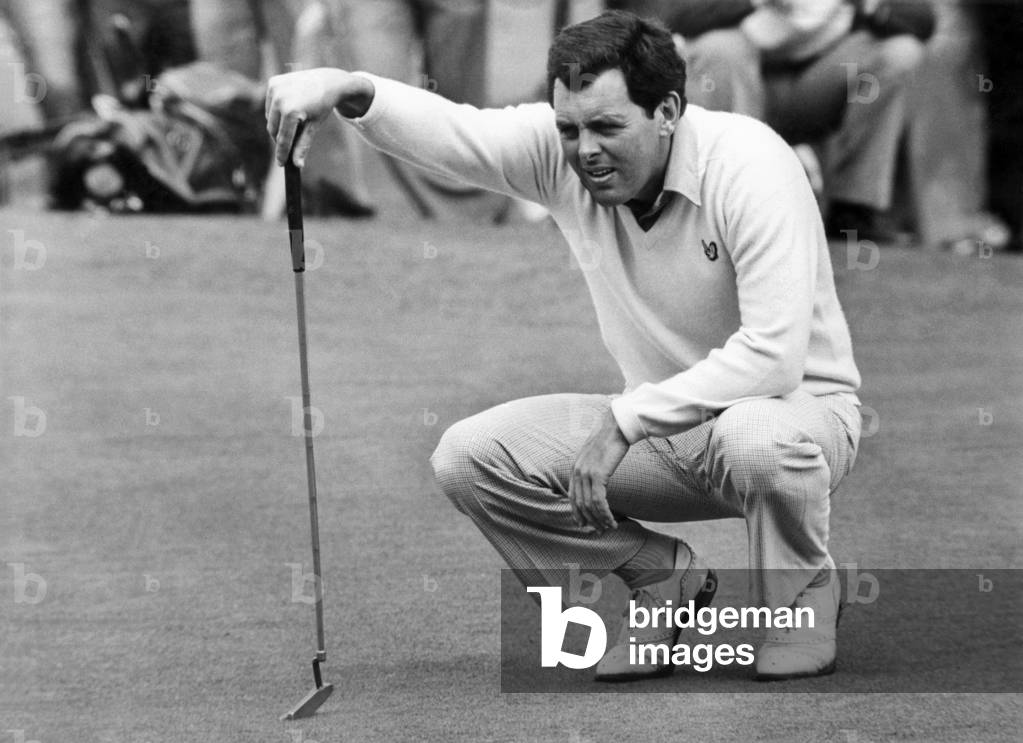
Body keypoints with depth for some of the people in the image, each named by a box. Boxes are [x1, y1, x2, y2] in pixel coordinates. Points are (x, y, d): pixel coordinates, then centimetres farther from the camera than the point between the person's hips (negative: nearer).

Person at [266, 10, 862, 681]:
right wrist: (350, 90, -41)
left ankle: (805, 596, -7)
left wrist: (624, 419, -32)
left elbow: (773, 355, -33)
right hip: (657, 426, 5)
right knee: (470, 457, -12)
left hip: (798, 405, -5)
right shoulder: (559, 152, -10)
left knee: (757, 438, -42)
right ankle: (665, 579, 7)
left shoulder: (749, 163, -26)